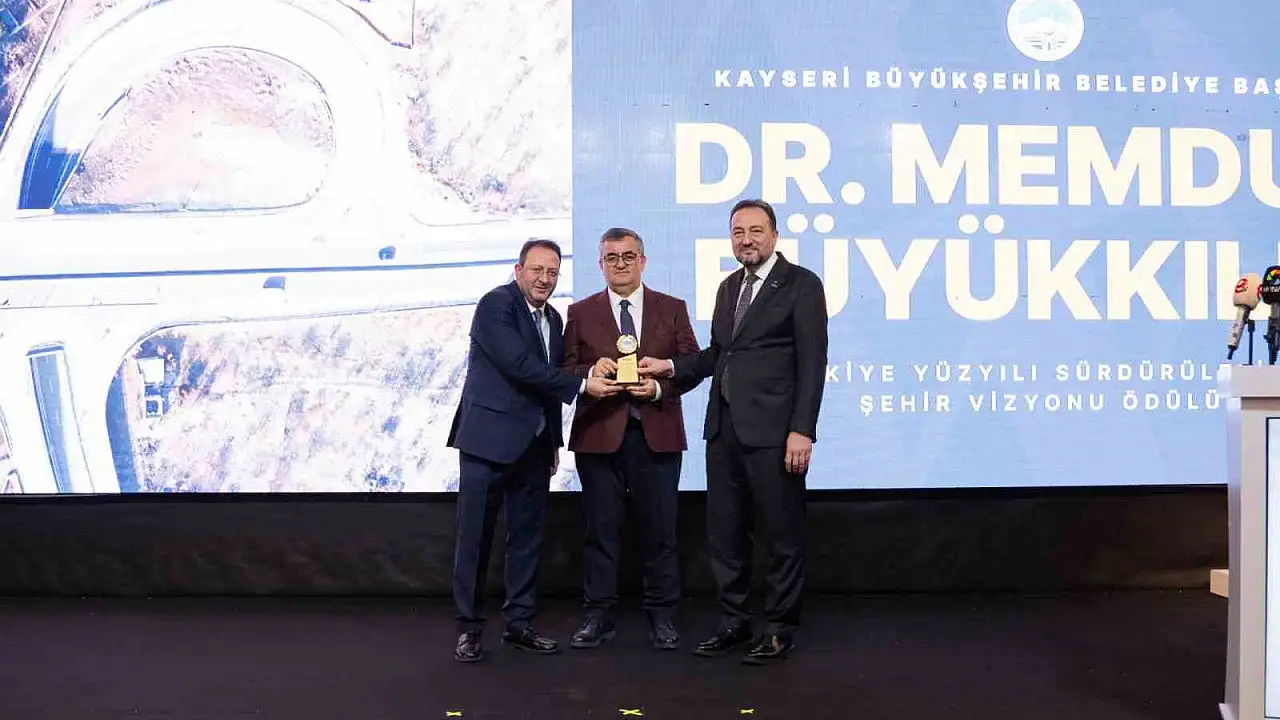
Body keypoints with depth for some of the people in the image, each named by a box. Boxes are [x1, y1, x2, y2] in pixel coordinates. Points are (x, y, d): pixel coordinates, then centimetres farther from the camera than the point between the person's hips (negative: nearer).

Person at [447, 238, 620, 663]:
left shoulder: (554, 318, 14)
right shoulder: (496, 304, -10)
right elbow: (520, 365, -20)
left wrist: (554, 441, 16)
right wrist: (581, 385, -20)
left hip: (534, 445, 7)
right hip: (490, 440, -7)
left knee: (528, 536, 10)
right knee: (475, 536, 1)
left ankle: (519, 624, 21)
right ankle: (469, 627, 12)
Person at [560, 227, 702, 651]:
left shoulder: (673, 309, 9)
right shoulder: (580, 313, 9)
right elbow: (566, 371, 7)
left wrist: (659, 386, -11)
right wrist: (590, 373, -14)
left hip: (657, 433, 0)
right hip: (599, 433, 0)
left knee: (659, 529, 5)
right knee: (601, 529, 5)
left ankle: (662, 616, 16)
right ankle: (598, 616, 15)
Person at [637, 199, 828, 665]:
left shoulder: (801, 285, -4)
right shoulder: (728, 287, 17)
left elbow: (812, 362, -10)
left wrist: (802, 430, -16)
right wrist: (670, 366, 7)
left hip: (772, 431, -7)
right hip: (724, 428, 7)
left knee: (783, 532, 4)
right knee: (723, 531, 12)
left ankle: (780, 627, 17)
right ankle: (734, 621, 26)